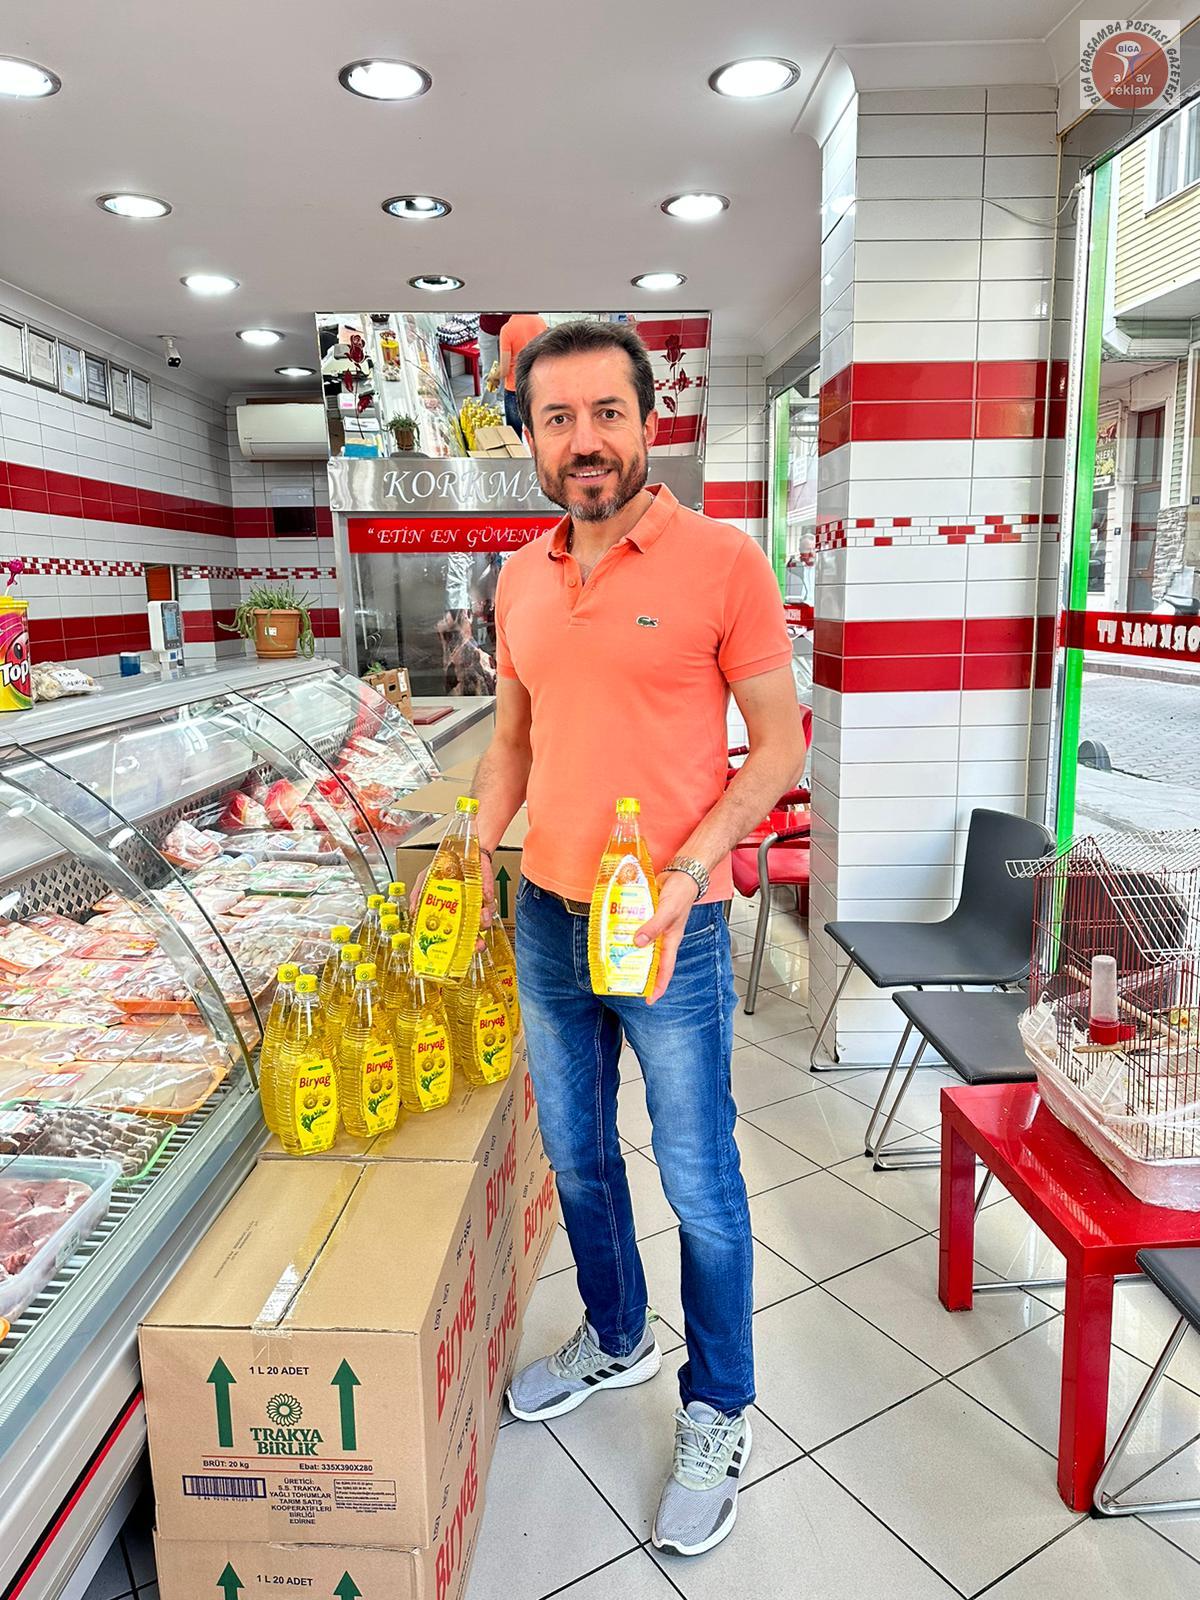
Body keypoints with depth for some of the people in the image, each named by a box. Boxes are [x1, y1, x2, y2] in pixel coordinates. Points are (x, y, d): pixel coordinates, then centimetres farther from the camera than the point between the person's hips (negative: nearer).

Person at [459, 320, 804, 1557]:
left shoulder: (723, 560, -11)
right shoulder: (519, 580, 6)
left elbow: (779, 744, -10)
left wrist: (685, 873, -21)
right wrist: (477, 851, 3)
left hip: (670, 931, -5)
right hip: (545, 921, 6)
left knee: (697, 1181, 10)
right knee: (575, 1156, 21)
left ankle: (717, 1415, 34)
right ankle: (615, 1339, 47)